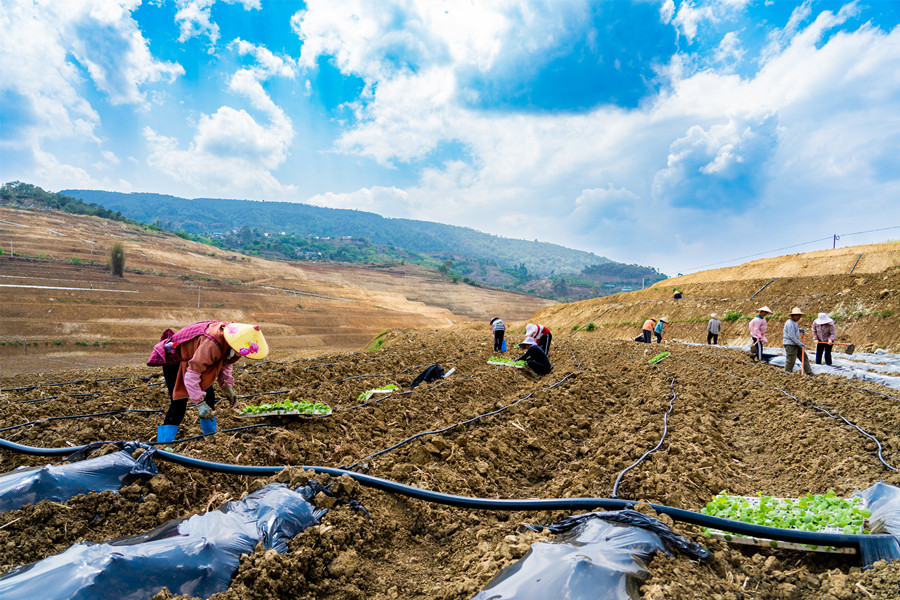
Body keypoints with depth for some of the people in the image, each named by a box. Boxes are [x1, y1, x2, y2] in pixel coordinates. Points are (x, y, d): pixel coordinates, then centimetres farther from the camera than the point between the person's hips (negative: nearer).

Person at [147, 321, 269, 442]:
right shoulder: (211, 346, -42)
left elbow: (225, 363, 4)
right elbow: (191, 375, -39)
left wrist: (226, 386, -6)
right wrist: (200, 403, -38)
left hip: (191, 356, 8)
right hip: (173, 357, -8)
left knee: (209, 397, 8)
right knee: (178, 405, -15)